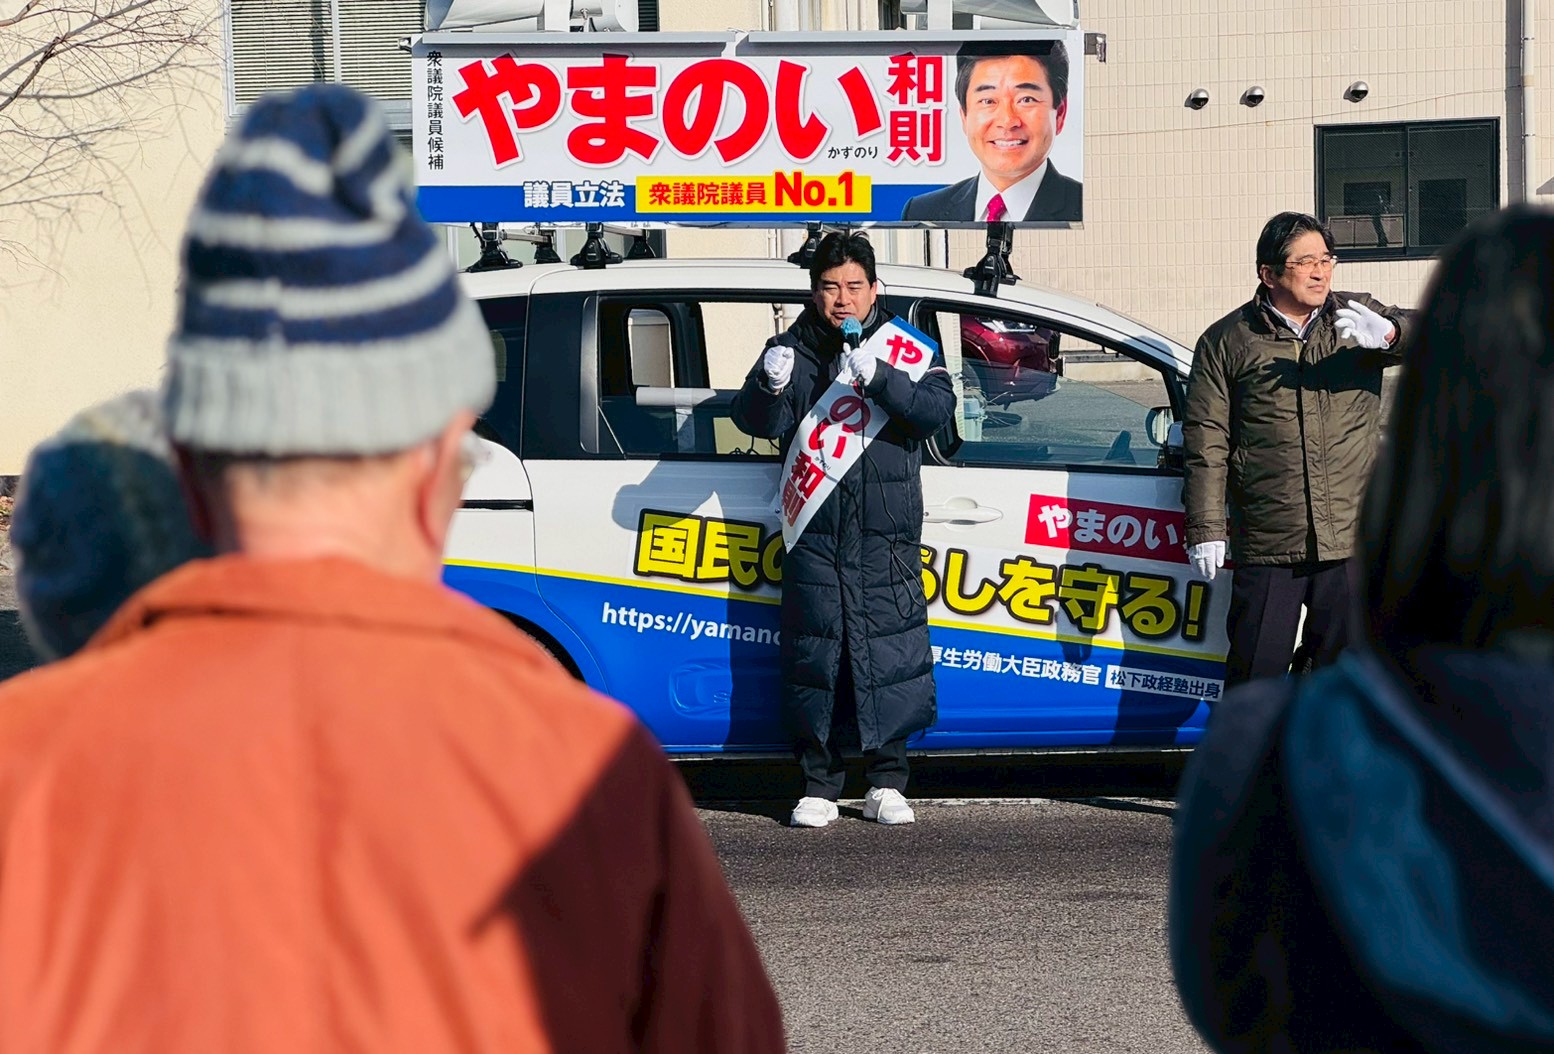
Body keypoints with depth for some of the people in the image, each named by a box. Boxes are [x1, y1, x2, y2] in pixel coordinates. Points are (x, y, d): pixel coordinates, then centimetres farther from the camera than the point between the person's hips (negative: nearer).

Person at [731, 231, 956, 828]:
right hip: (815, 535, 0)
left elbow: (936, 409, -9)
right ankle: (818, 787, 7)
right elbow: (759, 423, -4)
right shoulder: (793, 350, 8)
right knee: (814, 656, 0)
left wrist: (878, 378, -26)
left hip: (887, 538, 0)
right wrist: (769, 386, -27)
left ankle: (886, 784, 9)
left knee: (889, 654, -1)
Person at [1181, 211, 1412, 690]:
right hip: (1266, 547, -2)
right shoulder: (1227, 341, 4)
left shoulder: (1360, 318, 9)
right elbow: (1205, 442, 3)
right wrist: (1205, 528, -3)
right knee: (1253, 678, 3)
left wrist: (1388, 334, -23)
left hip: (1352, 543, 2)